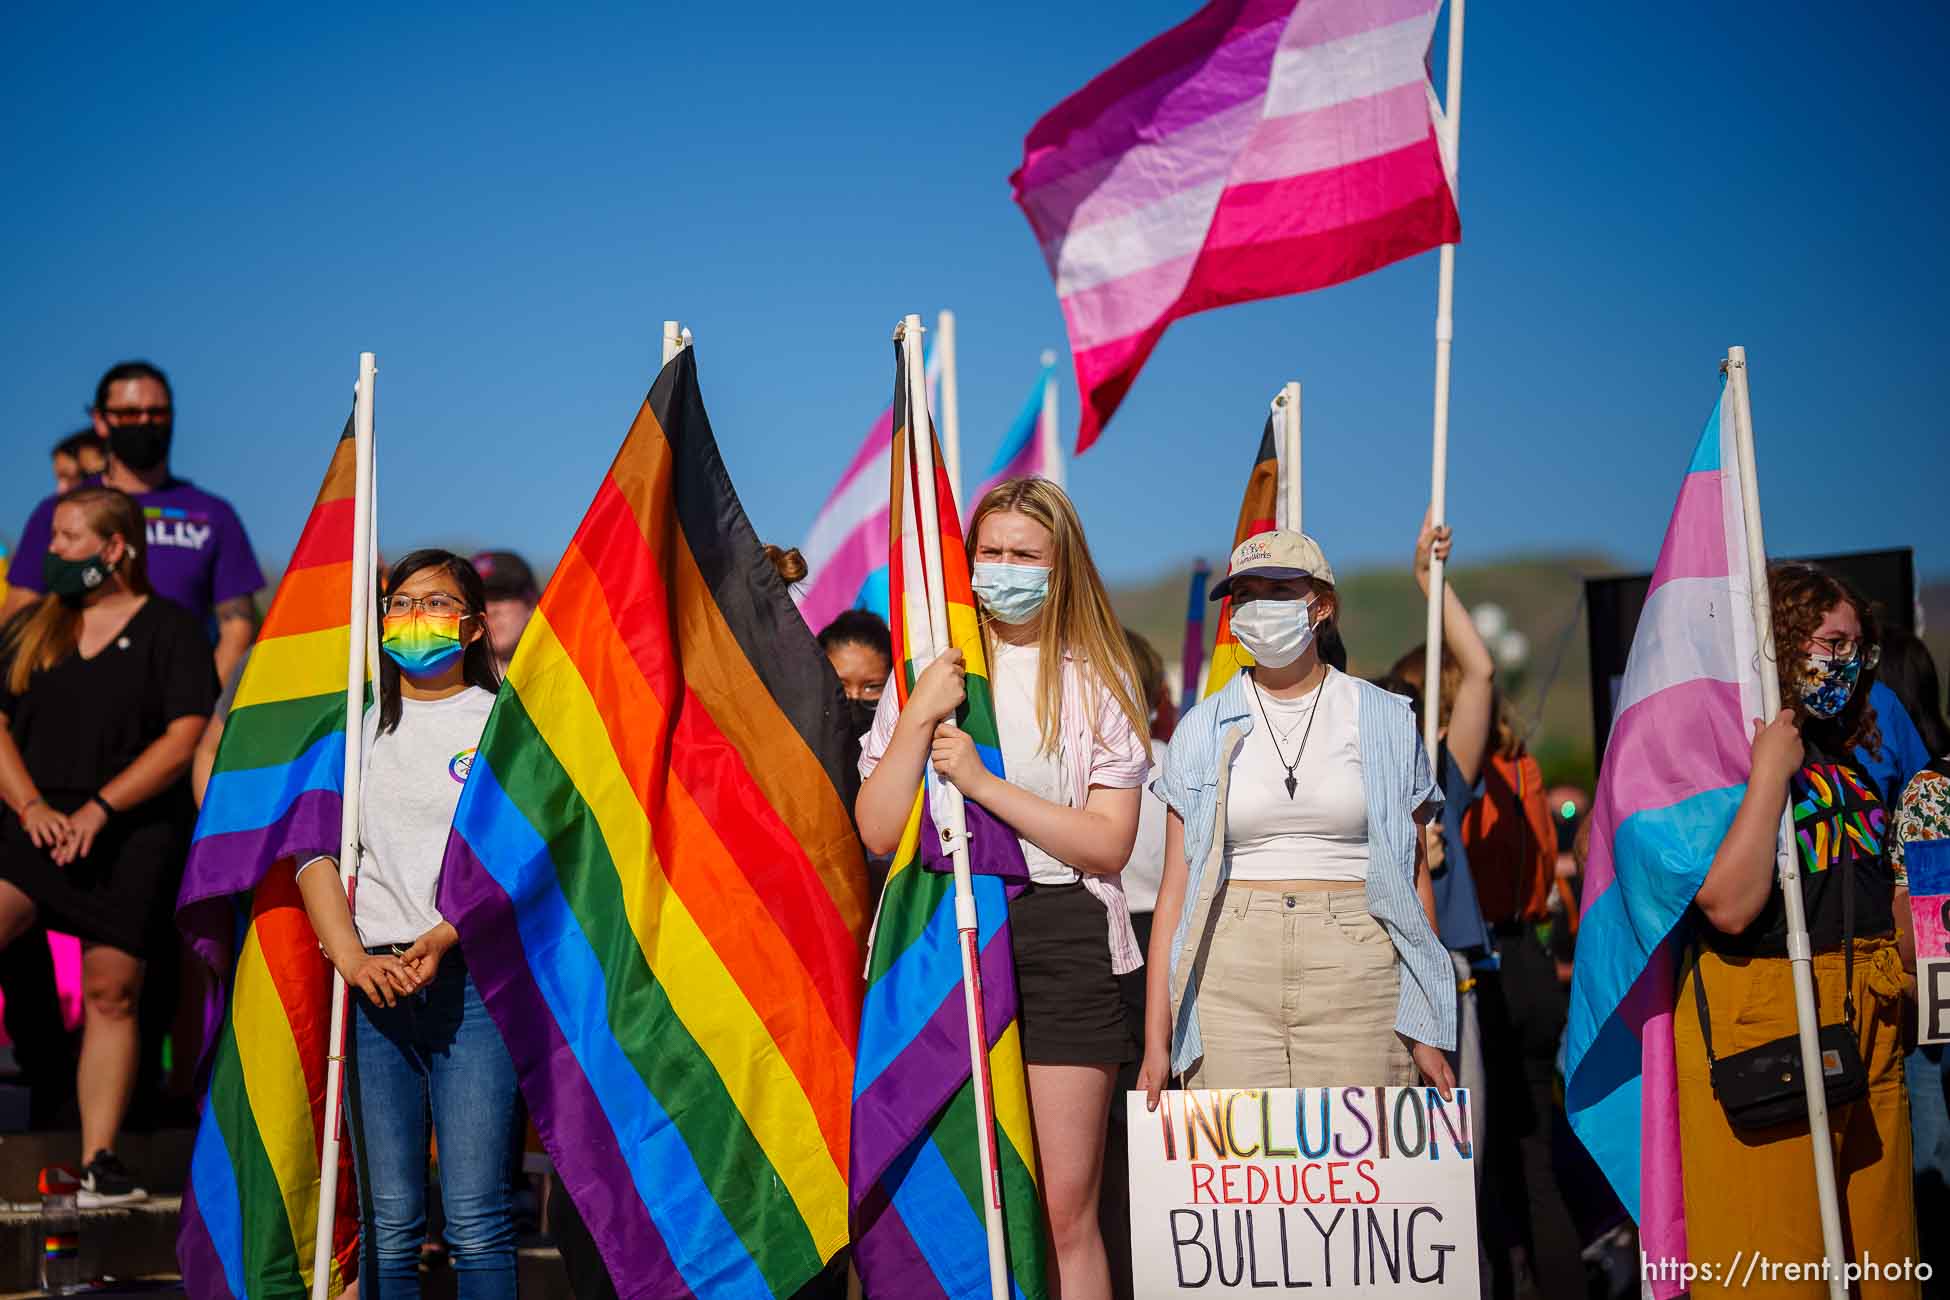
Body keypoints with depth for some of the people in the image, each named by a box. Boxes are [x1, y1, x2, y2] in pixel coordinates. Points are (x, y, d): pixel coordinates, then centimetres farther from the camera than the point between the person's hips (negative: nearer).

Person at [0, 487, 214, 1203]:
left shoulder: (170, 629, 1)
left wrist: (98, 808, -13)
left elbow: (183, 738, -7)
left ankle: (100, 1160, 6)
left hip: (133, 840, -3)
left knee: (111, 993, 0)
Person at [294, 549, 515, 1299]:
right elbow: (317, 852, 10)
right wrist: (353, 958, -6)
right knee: (387, 1223, 0)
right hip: (372, 986, 3)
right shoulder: (359, 729, 17)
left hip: (472, 981, -3)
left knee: (476, 1218, -9)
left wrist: (440, 940, -15)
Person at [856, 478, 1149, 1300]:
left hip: (1061, 939, -1)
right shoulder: (930, 672, 9)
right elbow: (878, 832, 1)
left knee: (1065, 1213, -2)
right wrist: (918, 716, -10)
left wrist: (982, 783, -12)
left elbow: (1109, 841, -4)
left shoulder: (1098, 679, 5)